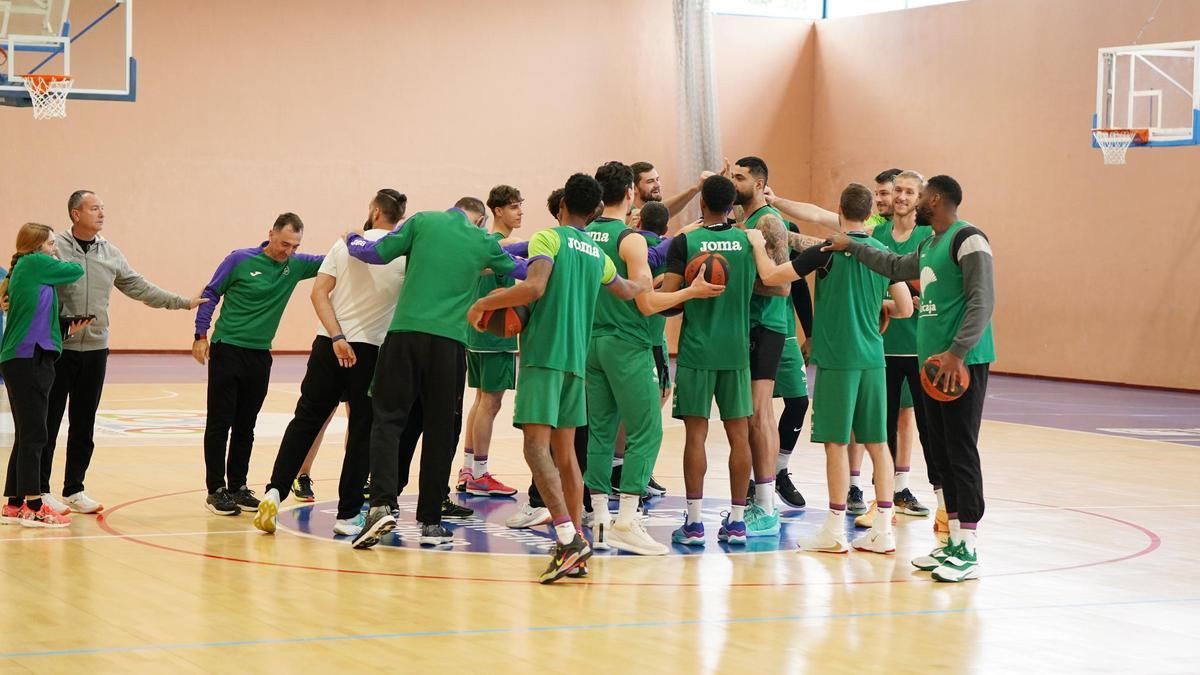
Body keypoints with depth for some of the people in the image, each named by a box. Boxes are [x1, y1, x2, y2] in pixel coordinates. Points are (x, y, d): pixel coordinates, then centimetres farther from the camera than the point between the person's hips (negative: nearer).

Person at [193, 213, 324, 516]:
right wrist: (201, 335, -7)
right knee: (219, 423, -2)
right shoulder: (240, 260, -8)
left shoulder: (295, 265, 3)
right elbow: (211, 294, -2)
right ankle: (216, 490, 3)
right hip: (227, 350, -4)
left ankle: (238, 486, 17)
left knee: (246, 426, 9)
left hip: (260, 355, 4)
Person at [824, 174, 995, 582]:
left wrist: (957, 353, -26)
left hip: (962, 362, -10)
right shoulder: (929, 246, 19)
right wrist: (851, 247, 43)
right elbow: (896, 267, 39)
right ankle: (952, 543, 17)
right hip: (933, 360, 10)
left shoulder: (967, 239, -11)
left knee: (961, 452, -9)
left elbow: (983, 300, -19)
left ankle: (968, 552, -7)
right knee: (941, 453, 11)